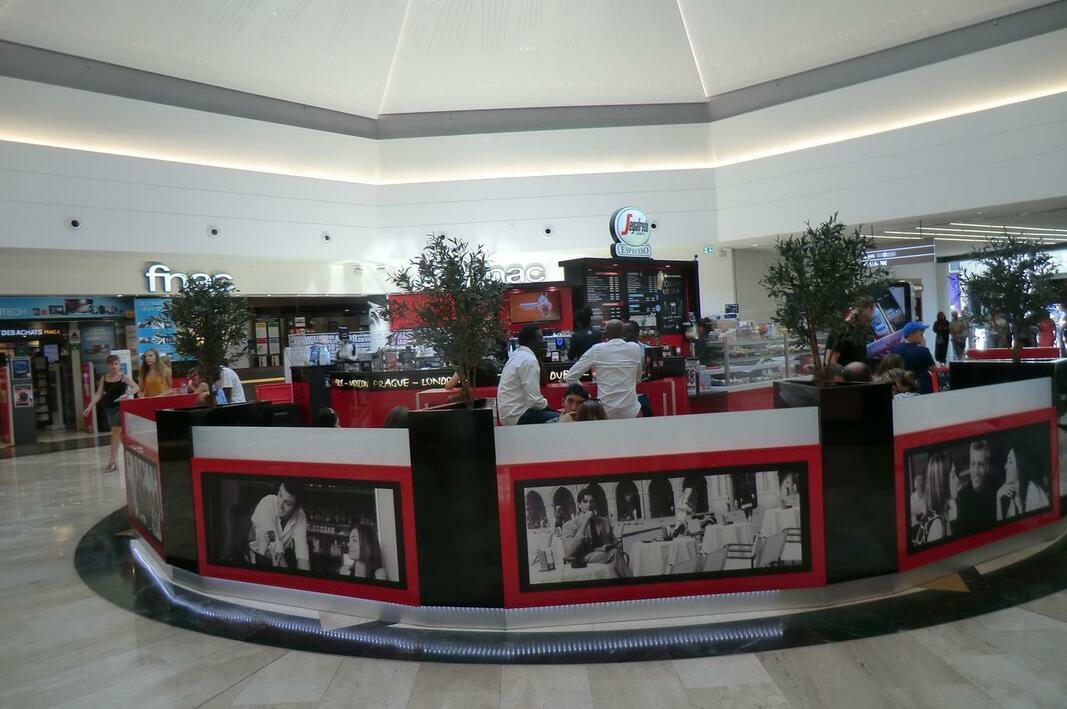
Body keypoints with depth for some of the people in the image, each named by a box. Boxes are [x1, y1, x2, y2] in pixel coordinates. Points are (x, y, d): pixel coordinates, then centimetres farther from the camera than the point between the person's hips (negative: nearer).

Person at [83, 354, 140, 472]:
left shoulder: (123, 377, -5)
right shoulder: (104, 377, 6)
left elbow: (136, 387, -10)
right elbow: (99, 394, 5)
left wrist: (126, 395, -27)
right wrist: (90, 406, -5)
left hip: (120, 407, -5)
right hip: (109, 407, 5)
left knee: (116, 432, -8)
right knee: (119, 433, 11)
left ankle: (112, 461, -2)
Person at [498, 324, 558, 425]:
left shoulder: (517, 354, 11)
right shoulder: (529, 360, -18)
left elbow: (543, 382, 17)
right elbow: (534, 399, -23)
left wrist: (539, 359, 6)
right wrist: (547, 405, -5)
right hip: (517, 417, -10)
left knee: (557, 413, 15)